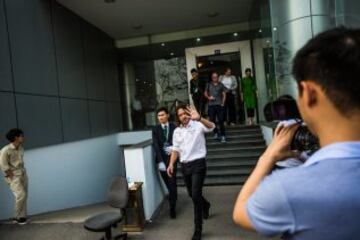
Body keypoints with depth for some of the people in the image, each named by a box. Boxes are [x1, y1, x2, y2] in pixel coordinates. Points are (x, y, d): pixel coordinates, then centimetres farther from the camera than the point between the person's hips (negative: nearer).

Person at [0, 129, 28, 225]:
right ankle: (18, 216, 7)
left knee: (24, 195, 9)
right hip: (13, 176, -6)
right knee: (21, 195, -14)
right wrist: (12, 176, -12)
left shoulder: (21, 148, 2)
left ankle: (22, 216, 21)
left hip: (22, 174, 7)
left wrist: (23, 173, 6)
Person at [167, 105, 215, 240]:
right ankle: (205, 205, 54)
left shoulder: (198, 125, -8)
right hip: (184, 166, 6)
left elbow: (211, 127, -28)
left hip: (198, 164, -6)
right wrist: (171, 164, -5)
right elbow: (175, 150, 10)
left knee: (196, 196, -9)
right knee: (191, 194, 20)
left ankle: (198, 229, 7)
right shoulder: (177, 131, 8)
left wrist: (199, 118, -47)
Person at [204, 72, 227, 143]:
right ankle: (216, 133, 20)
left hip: (219, 105, -2)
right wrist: (208, 97, -5)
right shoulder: (209, 85, 10)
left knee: (221, 120, -5)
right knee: (212, 120, 3)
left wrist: (223, 102, -2)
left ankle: (222, 136, -1)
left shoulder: (221, 85, 7)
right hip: (211, 105, 2)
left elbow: (224, 94, 7)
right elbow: (205, 93, 15)